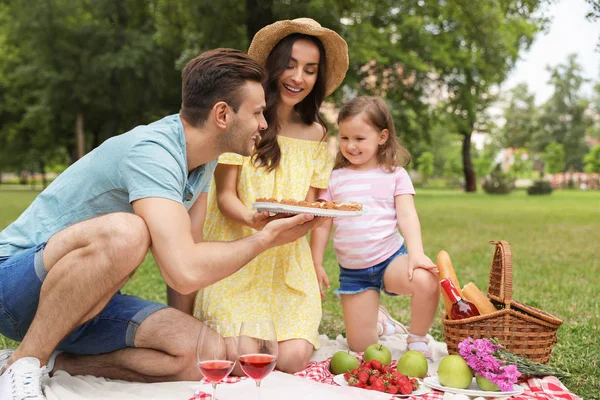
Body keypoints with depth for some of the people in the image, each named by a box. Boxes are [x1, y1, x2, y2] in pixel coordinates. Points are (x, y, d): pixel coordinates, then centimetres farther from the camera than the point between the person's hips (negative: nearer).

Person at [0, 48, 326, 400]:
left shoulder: (205, 158, 2)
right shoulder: (152, 152, -27)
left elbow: (187, 249, 9)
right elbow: (185, 272, -38)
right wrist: (264, 240, -22)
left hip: (88, 300, 8)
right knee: (125, 232, -38)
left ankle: (57, 362, 0)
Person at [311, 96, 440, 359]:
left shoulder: (394, 174, 2)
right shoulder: (334, 179, 5)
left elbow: (407, 215, -8)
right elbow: (322, 225, 6)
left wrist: (416, 253, -23)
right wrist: (316, 265, 3)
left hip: (391, 257, -1)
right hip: (352, 270, 2)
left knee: (425, 280, -35)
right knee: (360, 346, 0)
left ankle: (417, 341, -7)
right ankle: (378, 318, 37)